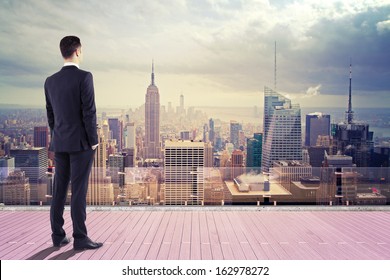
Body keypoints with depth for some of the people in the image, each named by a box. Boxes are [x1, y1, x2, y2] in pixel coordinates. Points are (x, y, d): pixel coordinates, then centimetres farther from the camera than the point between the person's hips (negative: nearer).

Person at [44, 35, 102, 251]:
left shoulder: (50, 81, 9)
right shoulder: (84, 77, -11)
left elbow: (50, 115, 13)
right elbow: (89, 112, -16)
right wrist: (94, 141, -9)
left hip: (60, 143, 6)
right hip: (81, 142, -6)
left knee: (59, 190, 9)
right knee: (79, 190, -5)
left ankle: (58, 235, 14)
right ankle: (80, 238, 0)